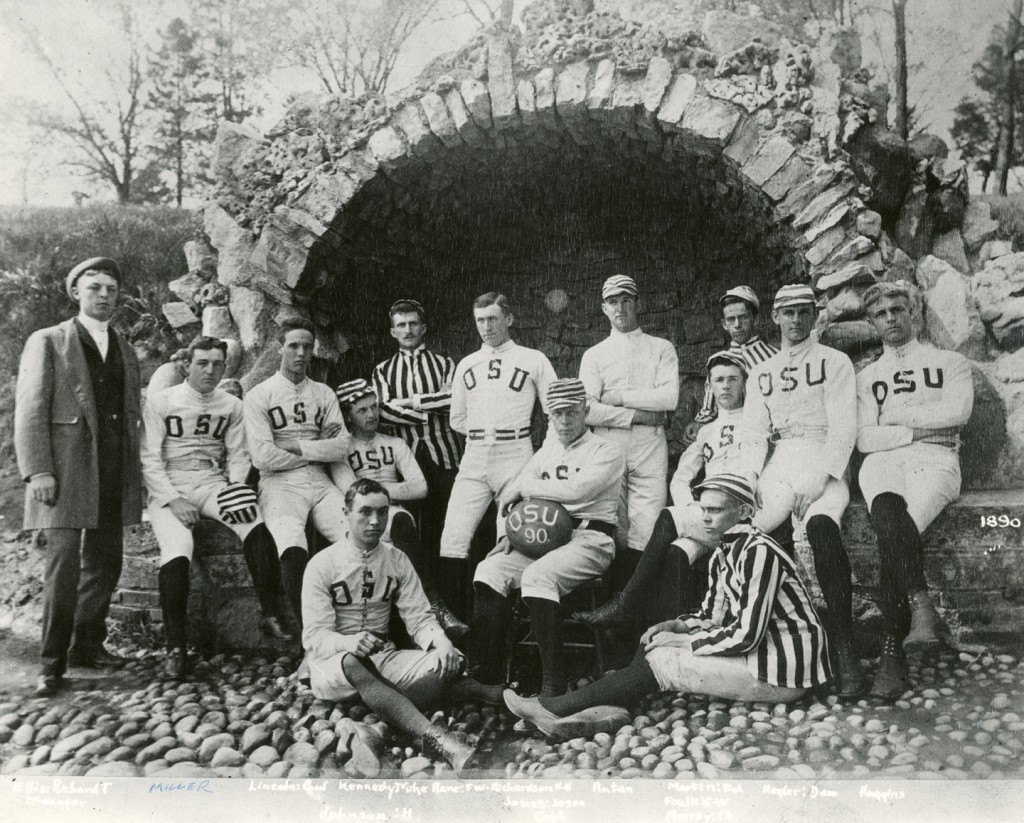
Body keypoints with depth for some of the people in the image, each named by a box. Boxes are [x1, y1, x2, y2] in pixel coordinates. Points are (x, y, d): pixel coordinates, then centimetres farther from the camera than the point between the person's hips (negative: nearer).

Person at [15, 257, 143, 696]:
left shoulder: (125, 348, 17)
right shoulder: (48, 342, 2)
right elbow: (29, 411, -4)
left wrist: (136, 471, 9)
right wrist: (37, 471, -14)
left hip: (115, 476, 5)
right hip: (67, 471, -5)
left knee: (104, 564, 11)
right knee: (64, 565, -8)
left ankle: (88, 646, 25)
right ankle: (52, 664, 2)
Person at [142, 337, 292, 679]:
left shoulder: (232, 406, 13)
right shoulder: (161, 401, 2)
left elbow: (238, 455, 12)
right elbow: (149, 458, -2)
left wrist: (235, 488, -9)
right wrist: (173, 500, -13)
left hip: (213, 484, 2)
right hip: (168, 488, -2)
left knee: (255, 524, -28)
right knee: (177, 550, -29)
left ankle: (270, 615, -23)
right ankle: (176, 648, -18)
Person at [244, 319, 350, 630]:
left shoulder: (324, 394, 17)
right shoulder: (259, 395, 5)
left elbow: (342, 447, 4)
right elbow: (262, 457, -7)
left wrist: (295, 445, -6)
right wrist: (318, 449, 0)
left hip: (321, 484, 4)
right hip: (280, 485, -3)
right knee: (293, 549, -32)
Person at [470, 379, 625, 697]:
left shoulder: (606, 452, 1)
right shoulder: (547, 449, 21)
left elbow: (577, 490, -18)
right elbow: (511, 494, 20)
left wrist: (524, 486, -8)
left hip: (589, 539, -6)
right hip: (545, 538, 6)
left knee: (537, 575, -34)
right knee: (490, 569, -17)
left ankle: (553, 683, -30)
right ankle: (487, 676, -18)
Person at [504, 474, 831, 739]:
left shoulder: (758, 551, -20)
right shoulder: (723, 552, 9)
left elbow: (746, 635, -23)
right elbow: (712, 615, 15)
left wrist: (684, 643, -13)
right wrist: (678, 627, -4)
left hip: (784, 675, -9)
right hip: (760, 653, 9)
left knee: (660, 661, -15)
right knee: (654, 643, -2)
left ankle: (554, 708, -10)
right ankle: (607, 712, -15)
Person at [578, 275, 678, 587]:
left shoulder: (661, 349, 14)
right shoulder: (594, 354, 15)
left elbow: (670, 398, -3)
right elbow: (587, 410, -1)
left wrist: (620, 397, -3)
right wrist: (637, 415, -7)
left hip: (650, 446, -1)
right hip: (607, 446, 1)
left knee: (646, 534, -8)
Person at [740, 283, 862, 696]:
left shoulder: (834, 362, 9)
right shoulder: (760, 373, 21)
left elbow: (843, 429, -2)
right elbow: (753, 434, 13)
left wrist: (819, 479, -17)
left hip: (825, 464, -3)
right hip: (778, 466, 3)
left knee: (822, 526, -35)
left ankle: (843, 651, -33)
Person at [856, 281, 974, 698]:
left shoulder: (950, 362, 21)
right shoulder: (866, 376, 25)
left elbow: (958, 410, -2)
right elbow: (864, 439, 9)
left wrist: (895, 416, 2)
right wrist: (917, 430, -4)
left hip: (934, 460, -2)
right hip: (882, 462, 2)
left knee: (890, 534, -32)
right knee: (888, 514, -37)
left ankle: (893, 650, -36)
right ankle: (921, 605, -44)